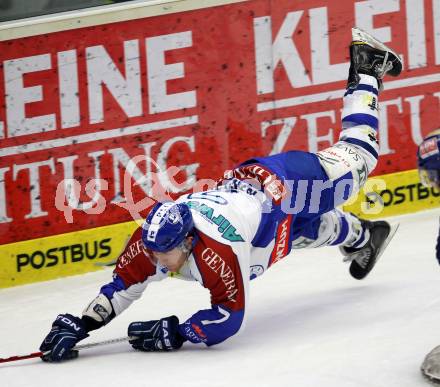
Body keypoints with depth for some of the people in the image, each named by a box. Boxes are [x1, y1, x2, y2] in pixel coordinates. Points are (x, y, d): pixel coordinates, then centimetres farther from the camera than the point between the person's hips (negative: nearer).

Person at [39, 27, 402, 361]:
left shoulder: (216, 250, -42)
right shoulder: (153, 240, -24)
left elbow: (231, 314, -37)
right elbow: (124, 285, -15)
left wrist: (175, 333, -42)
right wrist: (79, 325, -26)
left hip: (286, 182, -5)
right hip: (247, 179, 5)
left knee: (354, 159, 19)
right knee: (314, 231, 30)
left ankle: (366, 71, 35)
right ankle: (360, 236, 59)